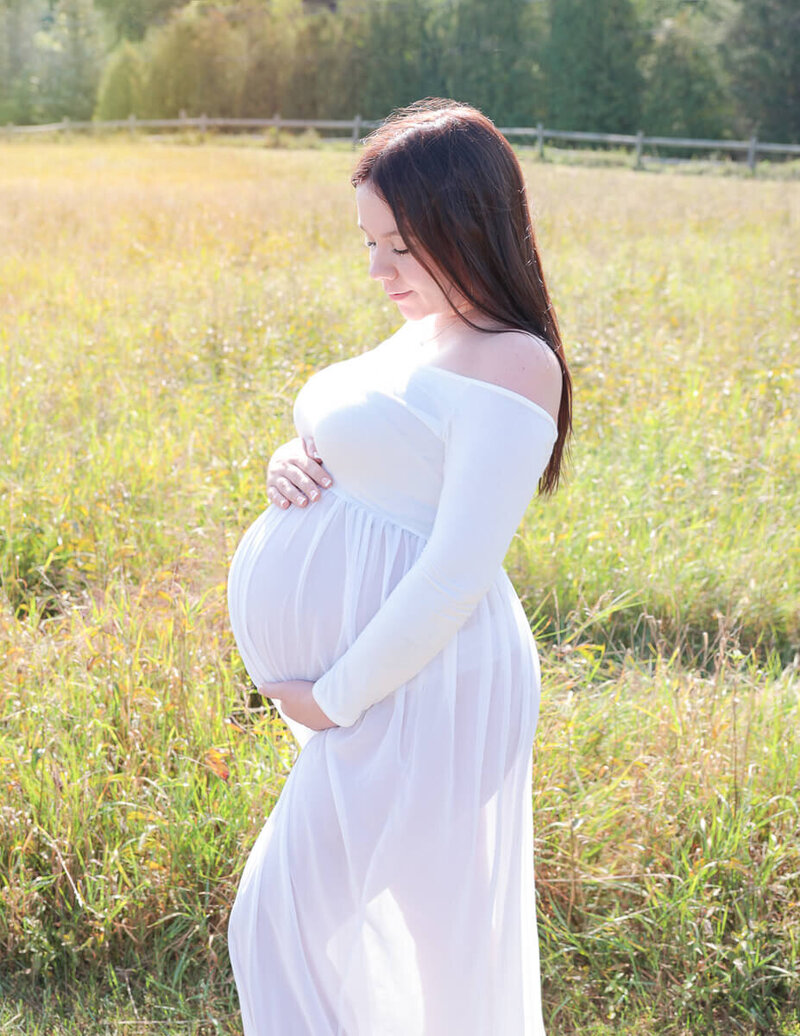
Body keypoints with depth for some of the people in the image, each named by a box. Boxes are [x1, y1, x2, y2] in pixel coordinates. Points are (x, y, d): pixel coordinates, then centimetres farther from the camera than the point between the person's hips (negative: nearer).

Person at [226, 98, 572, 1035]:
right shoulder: (422, 331, 10)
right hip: (372, 674, 9)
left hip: (417, 685, -9)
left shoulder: (509, 365, -19)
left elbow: (457, 575, -23)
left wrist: (334, 698, -17)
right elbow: (367, 468, 20)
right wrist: (293, 466, -2)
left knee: (293, 929, 2)